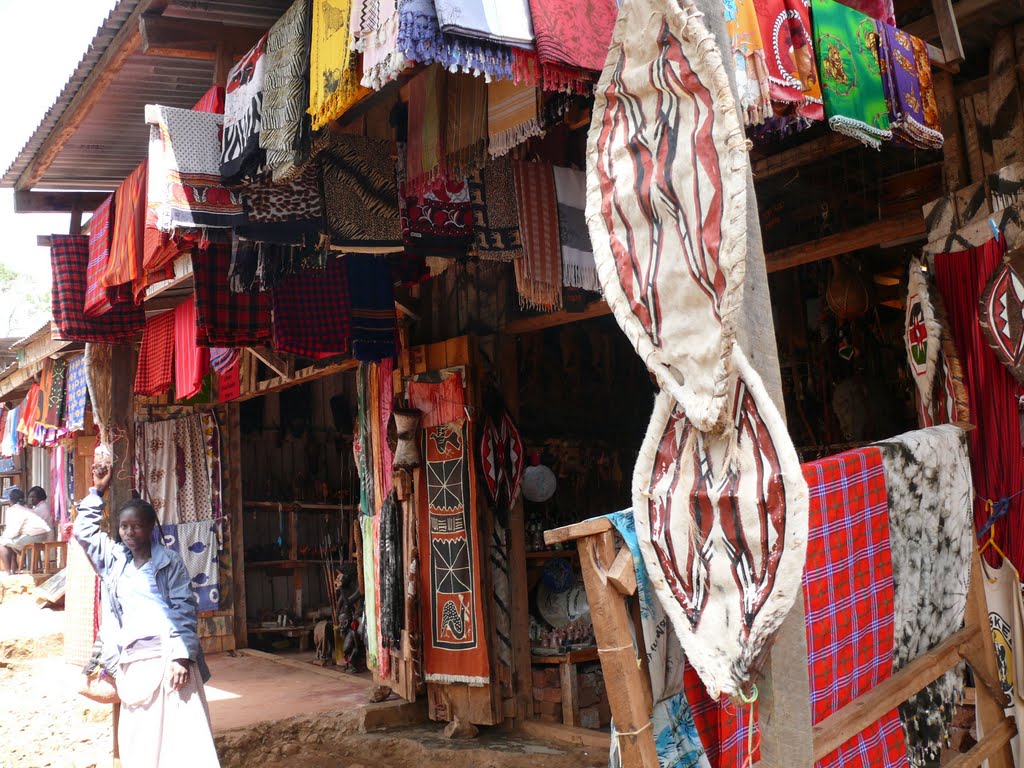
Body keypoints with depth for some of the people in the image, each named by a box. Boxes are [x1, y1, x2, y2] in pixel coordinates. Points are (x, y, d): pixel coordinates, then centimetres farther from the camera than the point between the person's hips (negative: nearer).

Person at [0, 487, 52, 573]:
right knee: (11, 542, 27)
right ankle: (13, 569, 28)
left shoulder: (11, 510, 1)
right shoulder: (26, 509, 27)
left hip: (33, 536, -9)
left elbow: (12, 531, -8)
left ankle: (7, 571, 8)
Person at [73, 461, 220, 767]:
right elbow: (83, 531, 26)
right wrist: (97, 491, 22)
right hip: (131, 659, 5)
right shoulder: (114, 560, 16)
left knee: (181, 734, -10)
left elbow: (184, 610, -5)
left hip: (168, 654, -5)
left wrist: (182, 656, -15)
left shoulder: (169, 561, 2)